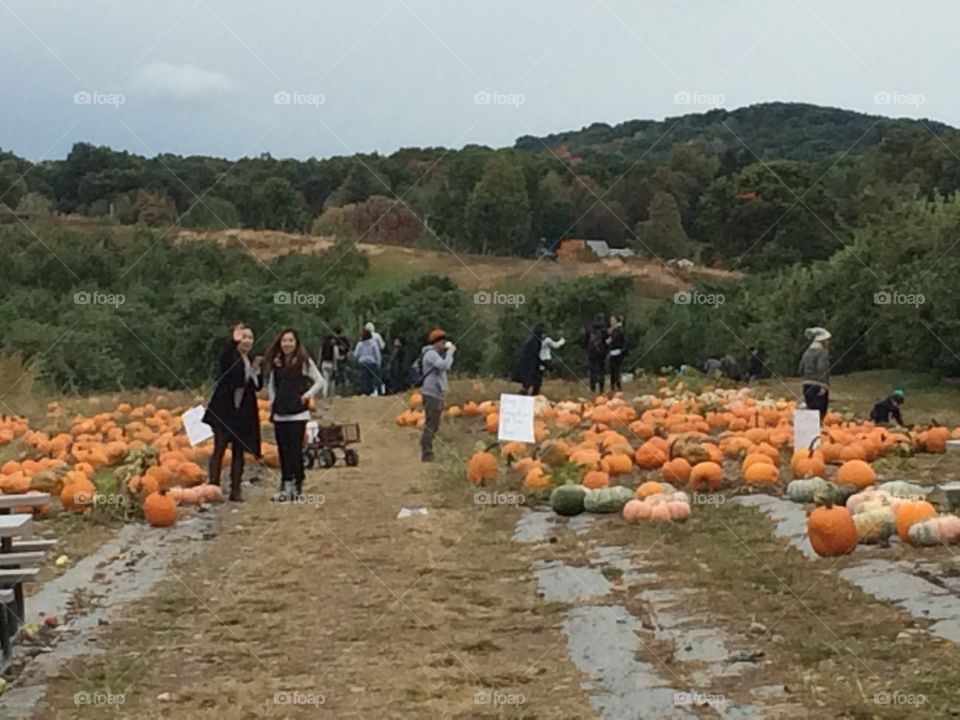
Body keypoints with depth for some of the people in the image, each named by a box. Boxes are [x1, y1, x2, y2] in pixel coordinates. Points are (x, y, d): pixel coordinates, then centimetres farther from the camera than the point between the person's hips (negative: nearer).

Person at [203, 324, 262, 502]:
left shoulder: (252, 361, 13)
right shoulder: (229, 356, -4)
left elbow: (257, 387, 15)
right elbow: (225, 355, -29)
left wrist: (256, 371, -1)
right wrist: (234, 340, -36)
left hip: (244, 412, 6)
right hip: (225, 409, -5)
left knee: (239, 452, 7)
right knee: (220, 448, -6)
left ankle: (236, 490, 11)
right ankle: (213, 486, -4)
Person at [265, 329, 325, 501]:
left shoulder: (304, 361, -3)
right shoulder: (276, 362, 10)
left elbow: (320, 381, -1)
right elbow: (271, 385, 22)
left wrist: (307, 395, -7)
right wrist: (273, 401, 9)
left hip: (298, 413, -4)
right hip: (279, 414, 4)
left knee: (295, 449, -7)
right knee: (283, 450, 4)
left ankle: (297, 486, -1)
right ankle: (286, 486, 9)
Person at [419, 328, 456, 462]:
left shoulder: (435, 354, 20)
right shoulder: (431, 354, -14)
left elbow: (445, 366, 21)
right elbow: (445, 365, -27)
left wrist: (449, 352, 10)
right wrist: (450, 352, -13)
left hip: (437, 393, 11)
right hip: (432, 393, -11)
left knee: (433, 425, 15)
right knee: (431, 423, -11)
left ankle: (427, 451, 21)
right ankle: (426, 453, -10)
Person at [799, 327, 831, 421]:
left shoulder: (807, 352, 15)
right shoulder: (823, 352, -6)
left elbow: (801, 370, 14)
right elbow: (822, 368, -19)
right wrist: (824, 386, -22)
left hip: (807, 386, 7)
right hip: (818, 386, -7)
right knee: (820, 413, -7)